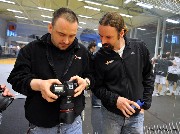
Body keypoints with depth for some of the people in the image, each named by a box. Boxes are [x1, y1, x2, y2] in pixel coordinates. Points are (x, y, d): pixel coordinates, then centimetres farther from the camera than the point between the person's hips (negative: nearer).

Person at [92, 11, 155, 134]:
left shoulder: (140, 48, -8)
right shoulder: (100, 57, -11)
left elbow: (149, 76, 2)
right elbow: (97, 86, -4)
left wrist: (145, 104, 0)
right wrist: (115, 99, -19)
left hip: (136, 114, 1)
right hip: (111, 114, 0)